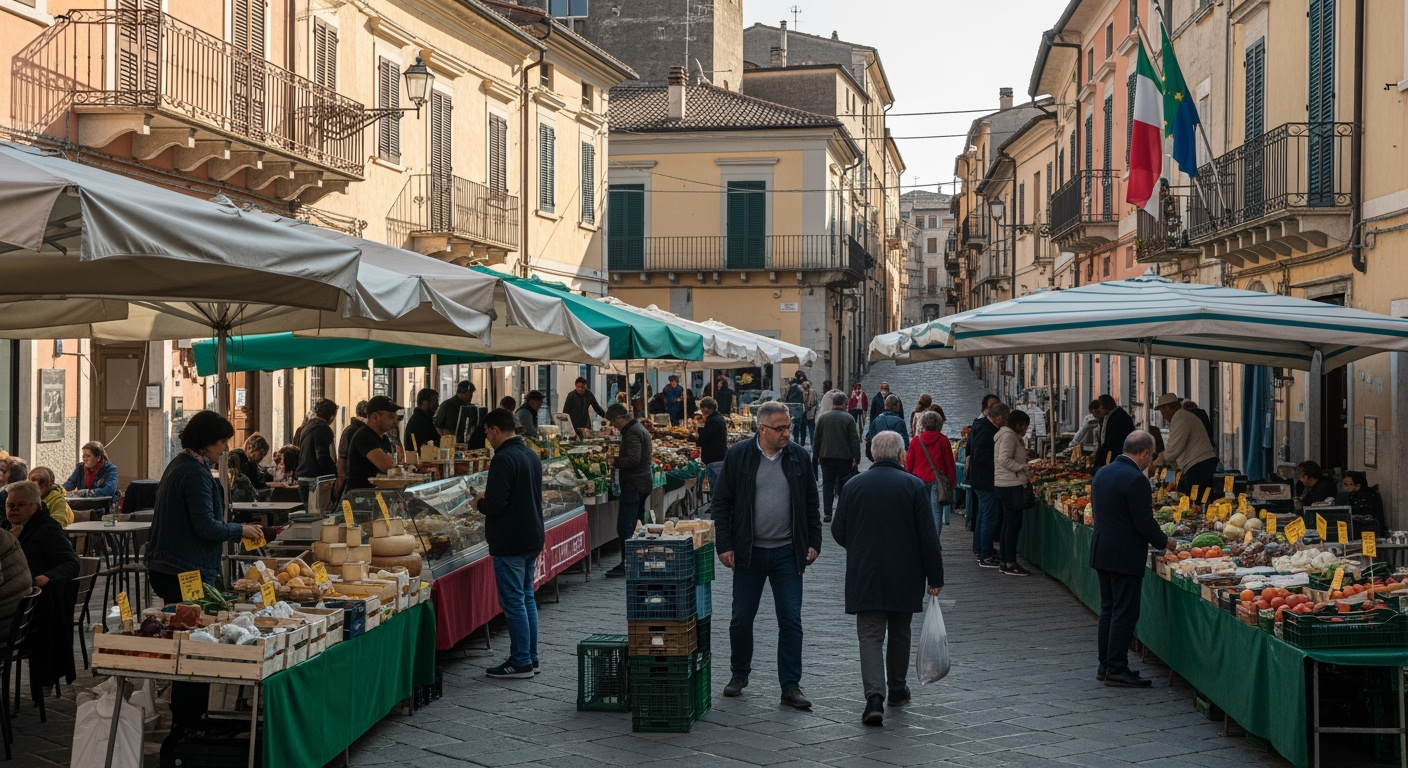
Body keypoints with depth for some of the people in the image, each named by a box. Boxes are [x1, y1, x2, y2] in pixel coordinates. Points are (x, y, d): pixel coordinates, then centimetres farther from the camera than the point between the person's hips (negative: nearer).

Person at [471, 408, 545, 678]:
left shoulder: (504, 459, -18)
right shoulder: (531, 455, 12)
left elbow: (496, 504, -23)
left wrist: (480, 503, -2)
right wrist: (488, 501, 20)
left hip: (509, 542, -9)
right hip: (532, 537, 9)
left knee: (513, 601, -4)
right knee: (527, 598, 15)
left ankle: (520, 662, 0)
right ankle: (530, 658, 20)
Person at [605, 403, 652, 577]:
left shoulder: (632, 433, -16)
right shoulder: (639, 428, 16)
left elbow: (633, 459, -25)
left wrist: (615, 462, -14)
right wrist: (619, 456, 12)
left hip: (633, 484, -11)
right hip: (644, 483, 11)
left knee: (625, 527, -9)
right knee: (636, 525, 16)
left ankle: (626, 566, -9)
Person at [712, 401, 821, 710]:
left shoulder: (800, 458, 3)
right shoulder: (737, 456, -3)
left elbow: (811, 505, 10)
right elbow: (721, 504, 0)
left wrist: (814, 543, 4)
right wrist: (724, 545, -6)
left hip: (787, 553, 1)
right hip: (748, 552, -1)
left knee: (791, 620, 0)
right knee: (741, 618, 9)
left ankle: (791, 685, 7)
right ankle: (739, 674, 29)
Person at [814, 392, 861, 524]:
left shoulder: (823, 417, 2)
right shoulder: (849, 418, -6)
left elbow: (817, 440, 7)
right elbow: (855, 440, -7)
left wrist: (816, 456, 17)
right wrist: (856, 459, -2)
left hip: (827, 457, 2)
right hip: (845, 458, -2)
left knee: (828, 485, 8)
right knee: (844, 486, 6)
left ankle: (827, 513, 2)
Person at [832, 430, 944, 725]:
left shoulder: (853, 485, -1)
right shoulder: (914, 485, -6)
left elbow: (839, 532, 5)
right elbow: (928, 535, -7)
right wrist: (935, 577, 0)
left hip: (864, 576, 0)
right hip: (905, 577, 0)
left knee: (870, 636, -1)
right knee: (899, 634, 18)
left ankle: (875, 696, -18)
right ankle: (896, 690, 31)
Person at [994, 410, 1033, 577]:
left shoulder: (1010, 435, 19)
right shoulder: (1008, 436, -13)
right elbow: (1005, 459, -23)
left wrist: (1025, 471, 13)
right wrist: (1023, 469, -16)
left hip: (1004, 485, 11)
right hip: (1011, 486, -11)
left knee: (1008, 524, 13)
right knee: (1014, 524, -9)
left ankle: (1006, 562, 17)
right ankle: (1010, 564, -8)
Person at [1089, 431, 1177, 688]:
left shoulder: (1102, 473, 9)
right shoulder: (1135, 479, -19)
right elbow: (1144, 523, -19)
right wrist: (1165, 542, -1)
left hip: (1101, 550, 9)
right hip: (1125, 556, -9)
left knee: (1108, 610, 16)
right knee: (1125, 613, -2)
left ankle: (1105, 665, 21)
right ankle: (1116, 670, 1)